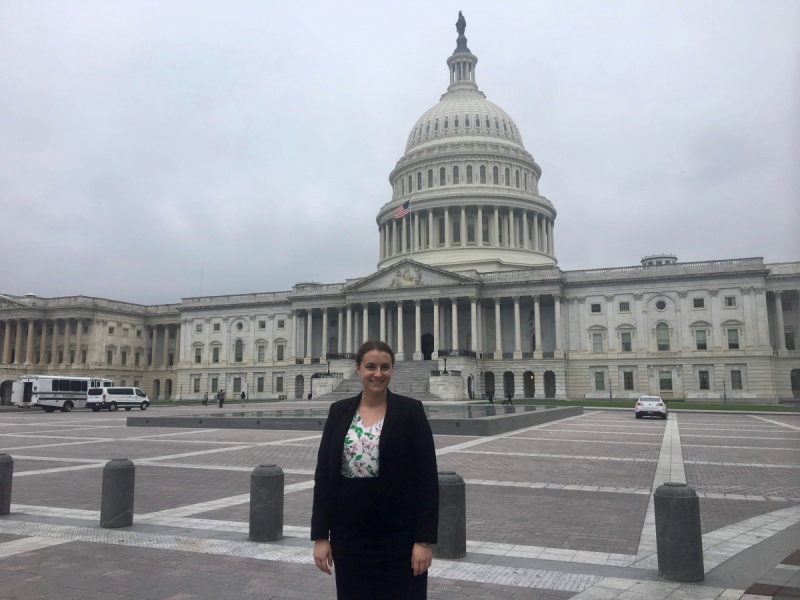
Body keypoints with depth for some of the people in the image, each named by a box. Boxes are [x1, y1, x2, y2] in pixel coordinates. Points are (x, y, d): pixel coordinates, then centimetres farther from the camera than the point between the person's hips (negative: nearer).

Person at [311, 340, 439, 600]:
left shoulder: (411, 411, -6)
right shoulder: (339, 411, 2)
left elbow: (427, 477, -8)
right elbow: (324, 474, 3)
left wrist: (424, 539, -11)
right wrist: (320, 535, 0)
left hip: (399, 533, -3)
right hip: (349, 532, 3)